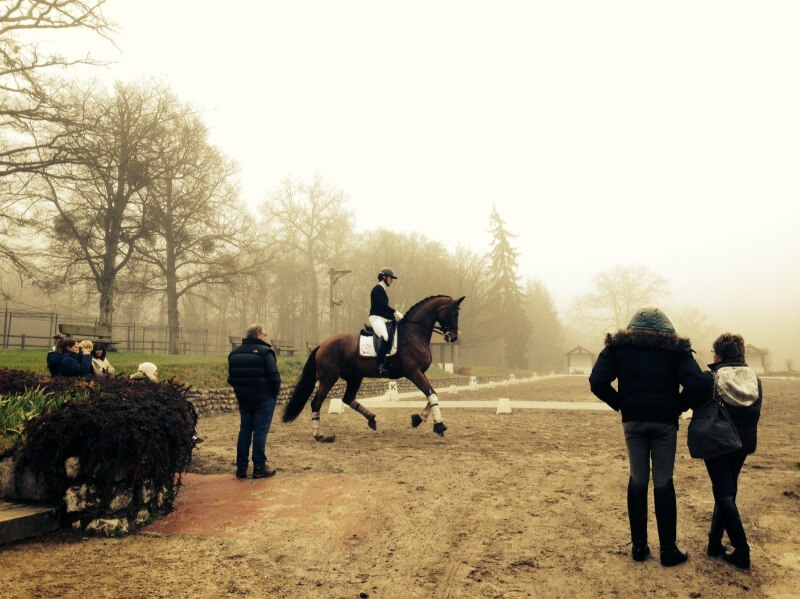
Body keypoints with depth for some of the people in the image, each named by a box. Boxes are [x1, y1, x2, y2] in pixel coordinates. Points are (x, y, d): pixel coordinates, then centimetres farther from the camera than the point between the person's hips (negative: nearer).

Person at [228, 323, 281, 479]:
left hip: (243, 400, 6)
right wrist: (275, 393, -3)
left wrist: (240, 391, 16)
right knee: (260, 431, 0)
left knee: (244, 431, 12)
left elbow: (231, 378, 11)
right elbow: (274, 376, -17)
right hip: (264, 399, -6)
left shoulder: (234, 353, 8)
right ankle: (259, 467, 4)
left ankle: (241, 468, 14)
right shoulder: (264, 351, -13)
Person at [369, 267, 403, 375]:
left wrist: (395, 314, 10)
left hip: (385, 318, 11)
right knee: (385, 336, -33)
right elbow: (382, 305, -17)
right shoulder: (377, 289, -5)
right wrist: (395, 312, -15)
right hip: (376, 318, -11)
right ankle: (380, 365, -34)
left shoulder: (382, 290, 24)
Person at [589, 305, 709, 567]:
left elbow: (597, 382, -7)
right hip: (664, 422, -1)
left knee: (637, 480, 11)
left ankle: (639, 545, 15)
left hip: (633, 420, 1)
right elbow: (697, 384, -11)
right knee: (663, 482, 6)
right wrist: (678, 406, 3)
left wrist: (620, 404, 5)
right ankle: (668, 549, 12)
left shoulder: (619, 346, 3)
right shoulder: (675, 348, 1)